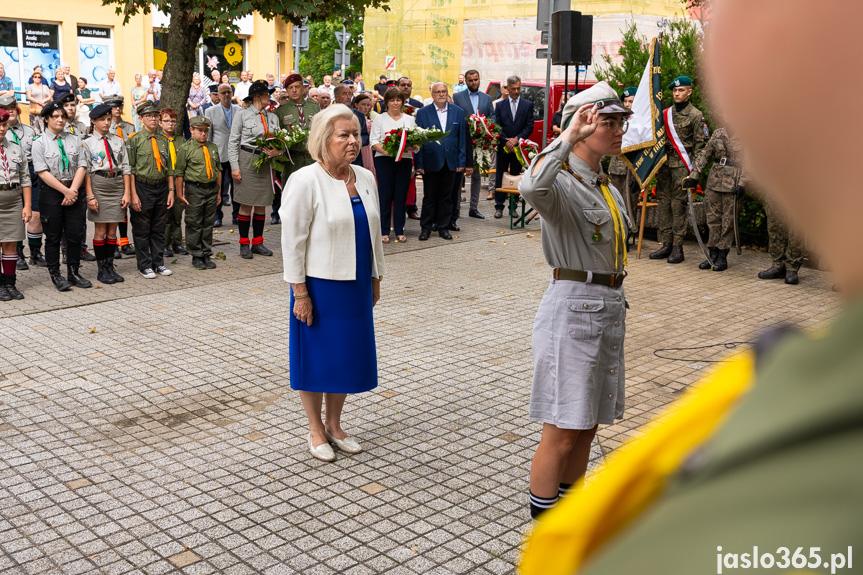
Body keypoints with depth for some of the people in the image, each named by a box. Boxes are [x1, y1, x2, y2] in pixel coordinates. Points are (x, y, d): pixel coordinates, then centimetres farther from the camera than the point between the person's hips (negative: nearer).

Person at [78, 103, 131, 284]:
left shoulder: (119, 141, 9)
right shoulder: (87, 143, 0)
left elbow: (126, 168, 9)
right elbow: (85, 171, -4)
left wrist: (127, 193, 2)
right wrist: (90, 196, -11)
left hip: (117, 186, 3)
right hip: (98, 186, -3)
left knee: (112, 230, 8)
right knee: (100, 231, 1)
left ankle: (110, 267, 16)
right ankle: (101, 270, 10)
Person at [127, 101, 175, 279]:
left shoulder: (163, 140, 11)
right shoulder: (134, 140, -4)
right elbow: (130, 169, -8)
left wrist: (171, 190, 7)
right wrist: (133, 195, -14)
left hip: (162, 187, 5)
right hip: (143, 188, -4)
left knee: (159, 228, 11)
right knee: (142, 229, 3)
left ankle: (158, 262, 21)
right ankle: (144, 265, 12)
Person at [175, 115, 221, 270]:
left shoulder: (213, 148, 11)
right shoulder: (185, 149, -3)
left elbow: (218, 170, 18)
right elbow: (179, 173, -3)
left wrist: (218, 191, 15)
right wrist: (179, 194, -5)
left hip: (212, 189, 4)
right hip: (194, 189, -4)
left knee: (208, 224, 10)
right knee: (194, 224, 1)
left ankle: (207, 254, 19)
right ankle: (196, 256, 11)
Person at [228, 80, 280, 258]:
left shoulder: (273, 117, 12)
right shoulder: (242, 114, -1)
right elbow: (233, 142, -2)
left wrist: (277, 152, -10)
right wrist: (235, 167, -10)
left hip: (266, 163, 5)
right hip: (247, 161, -5)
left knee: (262, 204, 8)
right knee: (246, 204, -2)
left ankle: (258, 242, 18)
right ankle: (244, 244, 8)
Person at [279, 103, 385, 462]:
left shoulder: (365, 178, 5)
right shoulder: (305, 181, -14)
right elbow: (292, 240, -14)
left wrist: (376, 278, 14)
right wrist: (300, 293, -15)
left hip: (356, 284, 6)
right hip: (320, 284, -6)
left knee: (347, 354, 13)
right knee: (316, 356, 7)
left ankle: (334, 425, 31)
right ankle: (316, 431, 25)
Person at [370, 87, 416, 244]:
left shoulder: (410, 119, 15)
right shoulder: (379, 119, 8)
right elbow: (373, 141, 0)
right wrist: (385, 150, -18)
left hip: (404, 160, 2)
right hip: (384, 160, -2)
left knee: (401, 195, 3)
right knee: (385, 195, -2)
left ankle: (400, 231, 10)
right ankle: (384, 231, 4)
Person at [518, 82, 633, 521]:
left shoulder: (609, 190, 15)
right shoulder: (562, 185, -12)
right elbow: (531, 187, -38)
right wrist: (569, 136, -27)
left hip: (610, 308, 9)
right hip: (573, 307, -8)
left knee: (587, 426, 16)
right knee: (562, 432, -2)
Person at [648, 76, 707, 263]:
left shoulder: (696, 115, 0)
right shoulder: (665, 113, 14)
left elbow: (700, 144, -2)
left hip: (681, 165, -5)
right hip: (664, 163, 5)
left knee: (678, 204, -7)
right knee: (664, 202, 5)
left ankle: (677, 247, -3)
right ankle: (666, 244, 11)